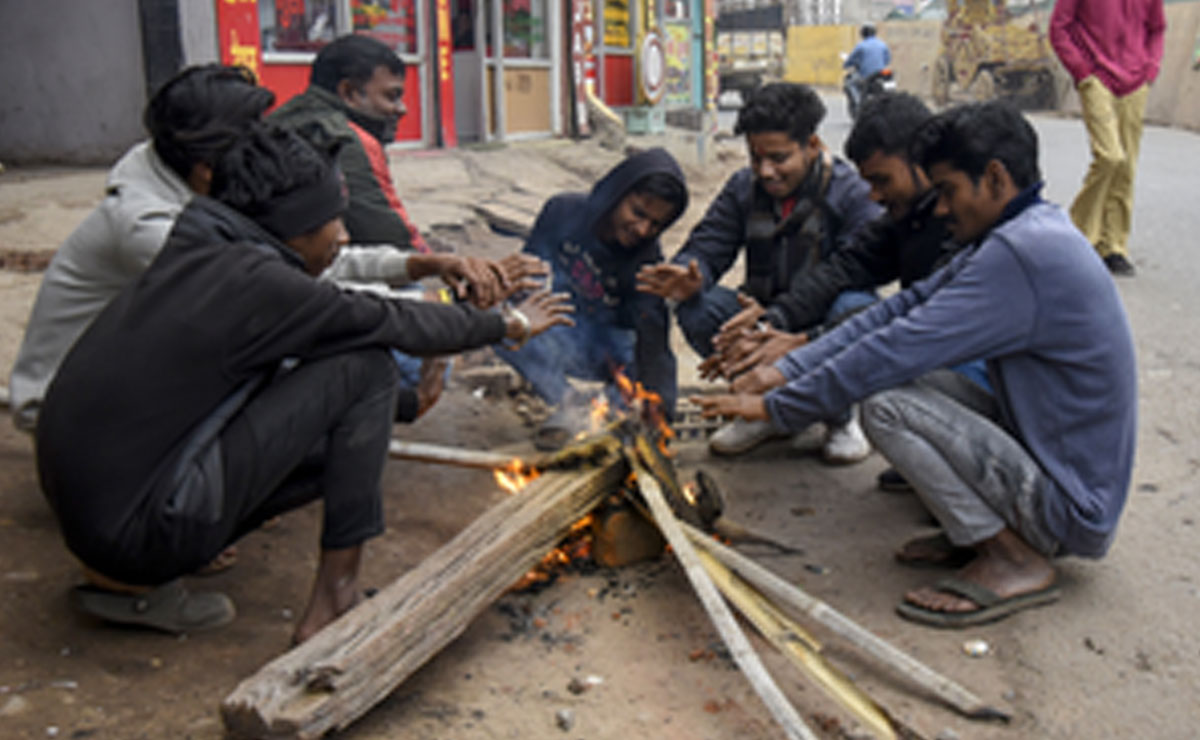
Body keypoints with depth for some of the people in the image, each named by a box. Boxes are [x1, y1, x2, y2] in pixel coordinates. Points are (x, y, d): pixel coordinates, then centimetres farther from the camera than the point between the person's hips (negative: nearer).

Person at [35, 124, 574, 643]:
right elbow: (396, 325, -4)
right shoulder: (257, 283, -15)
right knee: (365, 367, -8)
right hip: (144, 530, -9)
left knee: (339, 445, 20)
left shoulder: (197, 253, 9)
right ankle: (334, 599, 0)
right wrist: (506, 325, 11)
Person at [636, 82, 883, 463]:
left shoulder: (852, 194, -12)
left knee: (854, 308, -36)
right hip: (766, 321, 4)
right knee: (695, 308, -21)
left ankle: (841, 417, -5)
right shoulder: (743, 188, 2)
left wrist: (779, 318, -37)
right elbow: (706, 246, -3)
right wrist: (689, 277, -30)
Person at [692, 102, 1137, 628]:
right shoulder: (1019, 235, 7)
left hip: (1072, 506, -10)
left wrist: (777, 406, -15)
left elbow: (898, 347, -25)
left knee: (886, 404, -19)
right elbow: (904, 308, 4)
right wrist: (785, 371, -2)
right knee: (908, 378, 8)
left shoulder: (1024, 251, -24)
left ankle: (1014, 560, -7)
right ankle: (979, 527, 9)